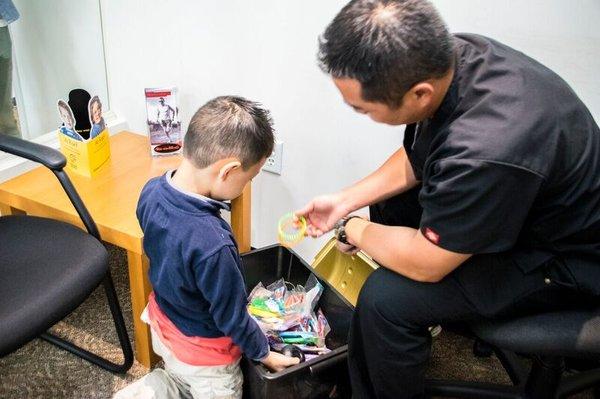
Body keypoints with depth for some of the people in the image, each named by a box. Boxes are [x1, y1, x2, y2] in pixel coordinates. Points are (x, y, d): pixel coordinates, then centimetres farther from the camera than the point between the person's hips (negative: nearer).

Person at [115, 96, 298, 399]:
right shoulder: (212, 245, -41)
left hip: (163, 321, 7)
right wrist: (265, 354, -6)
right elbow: (232, 318, -25)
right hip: (203, 352, -7)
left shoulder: (150, 191, -18)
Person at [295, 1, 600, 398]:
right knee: (387, 202, 14)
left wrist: (352, 229, -9)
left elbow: (424, 263, -26)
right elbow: (416, 158, 4)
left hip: (566, 259, -8)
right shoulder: (445, 53, -14)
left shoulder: (487, 152, -40)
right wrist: (346, 200, 0)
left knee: (386, 297, -22)